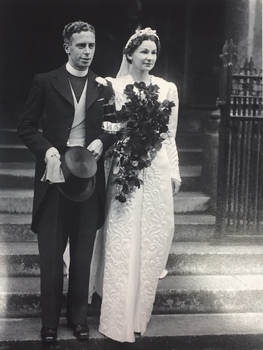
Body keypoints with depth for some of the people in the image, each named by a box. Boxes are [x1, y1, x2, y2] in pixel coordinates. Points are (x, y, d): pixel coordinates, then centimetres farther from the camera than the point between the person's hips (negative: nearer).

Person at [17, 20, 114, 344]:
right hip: (54, 177, -2)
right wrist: (47, 150, -16)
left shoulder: (104, 87, 8)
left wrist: (101, 142, -8)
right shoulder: (45, 82, 0)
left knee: (83, 255, 11)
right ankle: (49, 322, 20)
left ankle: (78, 316, 26)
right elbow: (26, 127, 0)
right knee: (51, 254, 6)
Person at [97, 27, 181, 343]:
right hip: (125, 170, -3)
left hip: (157, 171, 3)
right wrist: (129, 130, -17)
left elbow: (170, 136, 10)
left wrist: (175, 172, 8)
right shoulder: (114, 86, 0)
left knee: (153, 237, 8)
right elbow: (105, 126, 1)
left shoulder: (168, 89, 8)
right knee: (123, 240, 0)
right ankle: (120, 319, 11)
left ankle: (140, 310, 25)